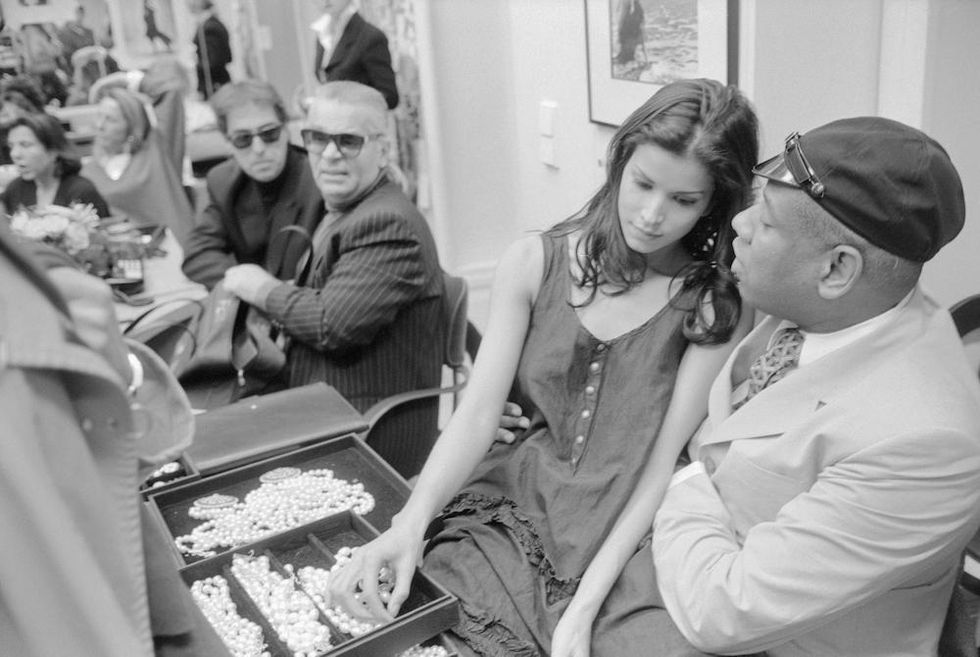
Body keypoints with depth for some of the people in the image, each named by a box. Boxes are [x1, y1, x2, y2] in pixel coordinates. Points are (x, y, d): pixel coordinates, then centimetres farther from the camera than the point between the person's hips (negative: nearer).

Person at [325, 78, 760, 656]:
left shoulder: (719, 308, -9)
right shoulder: (534, 264, -3)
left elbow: (662, 468, -12)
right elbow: (478, 412, -7)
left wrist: (581, 609, -20)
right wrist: (411, 522, -23)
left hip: (630, 540, -1)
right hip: (519, 505, 2)